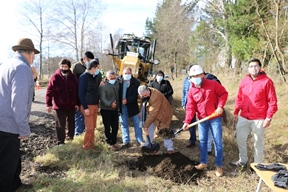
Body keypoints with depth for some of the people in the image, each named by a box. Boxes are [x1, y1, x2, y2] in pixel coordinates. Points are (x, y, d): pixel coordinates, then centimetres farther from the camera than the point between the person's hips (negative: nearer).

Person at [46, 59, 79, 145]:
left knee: (71, 123, 17)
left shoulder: (73, 77, 3)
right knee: (60, 125, 2)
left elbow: (77, 91, 8)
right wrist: (49, 104, -11)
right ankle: (60, 142, 11)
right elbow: (49, 91, -7)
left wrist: (77, 103, 6)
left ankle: (70, 136, 37)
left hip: (71, 105, 4)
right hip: (59, 106, -3)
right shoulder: (55, 77, -7)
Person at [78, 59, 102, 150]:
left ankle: (91, 144, 24)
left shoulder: (96, 76, 10)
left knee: (93, 127, 13)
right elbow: (81, 93, -16)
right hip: (88, 106, -8)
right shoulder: (84, 77, -14)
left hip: (95, 105, 8)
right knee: (90, 128, -4)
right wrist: (85, 108, -18)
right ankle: (86, 145, 11)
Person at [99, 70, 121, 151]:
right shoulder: (103, 86, -15)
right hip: (106, 110, -6)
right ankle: (110, 143, 17)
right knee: (107, 127, 4)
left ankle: (114, 142, 27)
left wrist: (119, 105, 9)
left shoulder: (117, 84, 4)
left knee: (115, 126, 12)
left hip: (115, 109, 6)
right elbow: (103, 98, -22)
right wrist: (110, 104, -35)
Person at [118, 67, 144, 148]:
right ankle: (126, 141, 18)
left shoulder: (136, 82, -6)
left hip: (132, 105, -1)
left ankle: (140, 141, 16)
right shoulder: (118, 81, -3)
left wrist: (127, 100, -21)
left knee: (137, 123, 6)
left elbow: (135, 95, -11)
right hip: (121, 106, 1)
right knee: (124, 124, 8)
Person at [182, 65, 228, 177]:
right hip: (202, 120, 4)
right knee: (202, 141, 12)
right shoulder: (191, 91, 0)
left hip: (215, 118, -3)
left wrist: (220, 106, -16)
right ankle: (203, 162, 29)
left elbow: (224, 93, -2)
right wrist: (187, 121, -14)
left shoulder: (213, 84, -9)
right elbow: (190, 107, -3)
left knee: (218, 142, 1)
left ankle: (219, 166, 13)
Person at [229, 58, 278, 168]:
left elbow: (272, 101, -10)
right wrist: (236, 112, 8)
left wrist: (269, 117, -13)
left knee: (258, 143, 9)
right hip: (243, 118, 5)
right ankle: (243, 161, 32)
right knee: (240, 138, 13)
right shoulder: (244, 81, 6)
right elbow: (239, 98, 11)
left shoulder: (267, 81, -9)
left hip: (259, 119, -5)